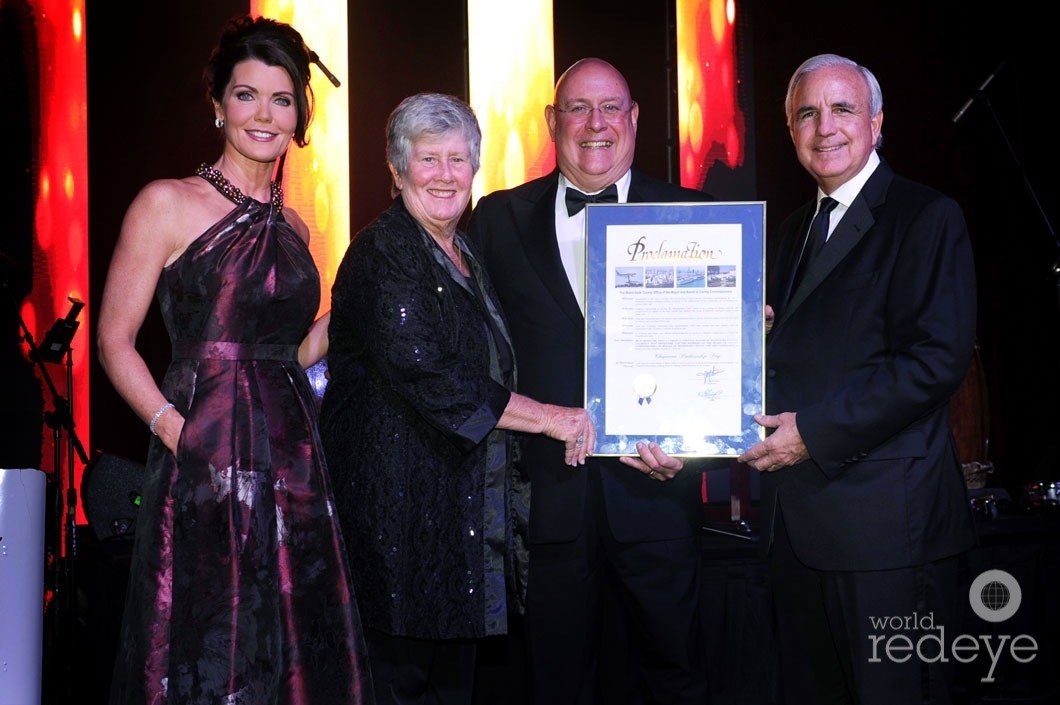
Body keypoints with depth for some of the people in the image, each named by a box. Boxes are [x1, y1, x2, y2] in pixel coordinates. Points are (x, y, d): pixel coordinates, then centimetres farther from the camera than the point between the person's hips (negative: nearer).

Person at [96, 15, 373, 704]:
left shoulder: (293, 227, 15)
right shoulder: (168, 204, -1)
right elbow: (115, 341, -4)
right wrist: (172, 424, -17)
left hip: (291, 464, 6)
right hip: (205, 463, -5)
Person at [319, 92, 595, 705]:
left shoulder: (467, 256, 17)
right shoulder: (382, 252, -10)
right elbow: (423, 376, -21)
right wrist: (548, 417, -17)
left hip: (467, 511, 8)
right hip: (402, 511, -8)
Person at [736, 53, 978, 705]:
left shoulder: (926, 216, -7)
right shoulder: (796, 229, 19)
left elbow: (938, 358, -18)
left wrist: (815, 431, -19)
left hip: (884, 518, -8)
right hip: (797, 518, 8)